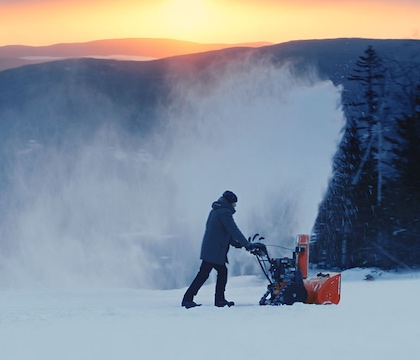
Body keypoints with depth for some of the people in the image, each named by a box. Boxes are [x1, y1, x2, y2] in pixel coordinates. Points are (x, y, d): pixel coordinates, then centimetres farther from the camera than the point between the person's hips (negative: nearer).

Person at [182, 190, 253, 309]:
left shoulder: (216, 210, 18)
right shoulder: (224, 212, -11)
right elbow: (233, 230, -14)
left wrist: (234, 242, 19)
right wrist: (247, 244, -8)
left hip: (209, 249, 10)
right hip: (214, 250, -10)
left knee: (222, 271, 14)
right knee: (203, 274, -9)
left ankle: (220, 299, 15)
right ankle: (187, 299, -9)